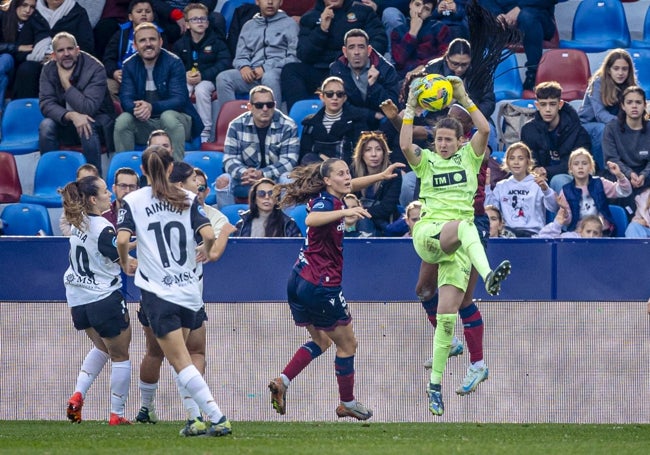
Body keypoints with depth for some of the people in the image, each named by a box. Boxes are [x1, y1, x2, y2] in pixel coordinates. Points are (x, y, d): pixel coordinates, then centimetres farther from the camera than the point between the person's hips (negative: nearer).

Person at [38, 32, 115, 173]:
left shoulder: (95, 69, -18)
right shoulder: (49, 69, -5)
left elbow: (88, 108, -26)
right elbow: (45, 103, -15)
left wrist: (65, 82, -26)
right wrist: (71, 115, -33)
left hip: (96, 120, -3)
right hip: (66, 125, 3)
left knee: (88, 127, -36)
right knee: (46, 126, -27)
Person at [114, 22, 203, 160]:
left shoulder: (173, 63, -10)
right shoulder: (129, 65, 1)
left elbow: (179, 100, -19)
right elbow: (126, 99, -7)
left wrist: (152, 107, -38)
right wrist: (136, 109, -34)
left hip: (175, 119, -3)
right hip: (144, 125, 3)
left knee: (168, 116, -36)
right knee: (123, 120, -25)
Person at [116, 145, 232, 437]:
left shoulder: (133, 201, -2)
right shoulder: (188, 199, 4)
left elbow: (122, 239, -14)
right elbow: (208, 235, -8)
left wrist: (124, 262, 7)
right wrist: (206, 251, 15)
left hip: (158, 292, -4)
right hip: (189, 290, 4)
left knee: (181, 362, -6)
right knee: (180, 359, 19)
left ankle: (217, 418, -18)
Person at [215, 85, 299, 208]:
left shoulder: (287, 127, -7)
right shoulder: (237, 126, -2)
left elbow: (289, 161, -15)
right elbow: (230, 160, -6)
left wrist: (262, 174, -31)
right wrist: (244, 173, -31)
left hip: (275, 179, -2)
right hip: (245, 181, 2)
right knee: (223, 181, -26)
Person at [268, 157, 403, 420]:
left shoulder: (327, 198, 8)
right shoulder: (326, 202, -19)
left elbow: (350, 185, 31)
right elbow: (311, 220, -43)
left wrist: (381, 176, 33)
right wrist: (345, 212, -52)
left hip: (300, 280, 10)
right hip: (321, 285, -10)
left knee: (321, 341, 22)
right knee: (347, 344, 7)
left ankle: (282, 382, 6)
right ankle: (347, 404, 19)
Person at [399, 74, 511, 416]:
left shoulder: (468, 158, 17)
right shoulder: (426, 161, 14)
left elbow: (485, 130, 0)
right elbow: (405, 145, -7)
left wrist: (464, 99, -2)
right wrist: (410, 108, -7)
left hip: (458, 245, 1)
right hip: (427, 233, -1)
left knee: (447, 314, -6)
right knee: (465, 225, -37)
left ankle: (435, 384, 0)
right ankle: (488, 277, -66)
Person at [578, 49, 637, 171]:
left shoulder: (629, 85, -3)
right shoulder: (598, 82, -17)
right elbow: (600, 113, -26)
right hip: (587, 124, -4)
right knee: (603, 129, -37)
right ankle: (603, 169, -26)